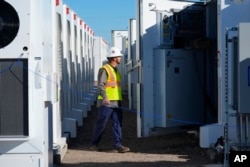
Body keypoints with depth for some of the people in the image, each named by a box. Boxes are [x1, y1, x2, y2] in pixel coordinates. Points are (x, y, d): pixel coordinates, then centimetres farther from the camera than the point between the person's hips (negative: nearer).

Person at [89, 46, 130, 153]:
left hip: (116, 102, 8)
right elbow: (100, 85, -20)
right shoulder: (104, 69, -9)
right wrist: (105, 97, -35)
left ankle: (118, 145, -4)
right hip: (106, 103, -8)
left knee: (117, 123, -2)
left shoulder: (116, 70, 18)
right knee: (101, 124, -1)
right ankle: (94, 144, 12)